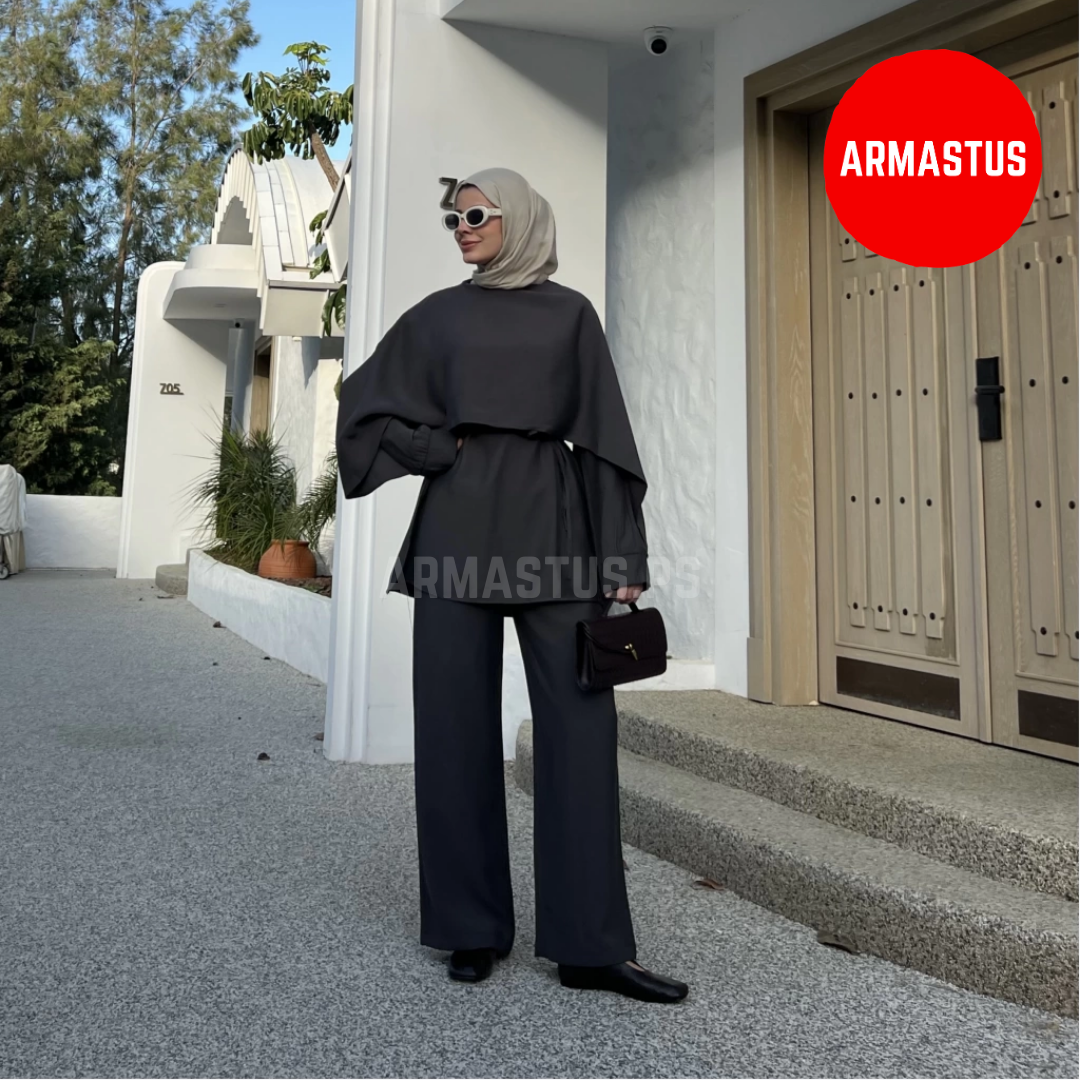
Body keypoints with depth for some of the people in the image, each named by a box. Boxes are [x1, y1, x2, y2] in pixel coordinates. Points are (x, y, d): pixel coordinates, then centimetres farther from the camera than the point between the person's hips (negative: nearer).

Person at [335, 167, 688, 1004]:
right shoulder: (438, 315, 13)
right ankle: (472, 926, 15)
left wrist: (623, 558, -5)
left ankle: (591, 944, 3)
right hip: (459, 527, 1)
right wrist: (442, 449, 0)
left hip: (551, 525, 0)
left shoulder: (570, 314, 10)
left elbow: (603, 434, 4)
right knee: (458, 724, 1)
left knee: (579, 723, -6)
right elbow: (365, 407, 16)